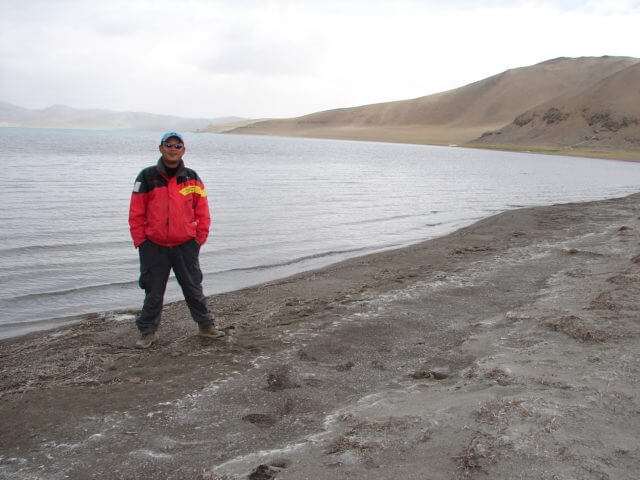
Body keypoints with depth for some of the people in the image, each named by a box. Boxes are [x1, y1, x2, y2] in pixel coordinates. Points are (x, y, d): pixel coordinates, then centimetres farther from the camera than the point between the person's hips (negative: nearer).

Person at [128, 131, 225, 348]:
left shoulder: (192, 178, 2)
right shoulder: (147, 177, -3)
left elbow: (202, 212, 5)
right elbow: (136, 214, -2)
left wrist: (199, 239, 1)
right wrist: (140, 242, -4)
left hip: (186, 246, 1)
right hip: (154, 247, -1)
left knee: (193, 288, 12)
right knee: (153, 292, 8)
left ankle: (205, 325, 26)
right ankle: (147, 331, 22)